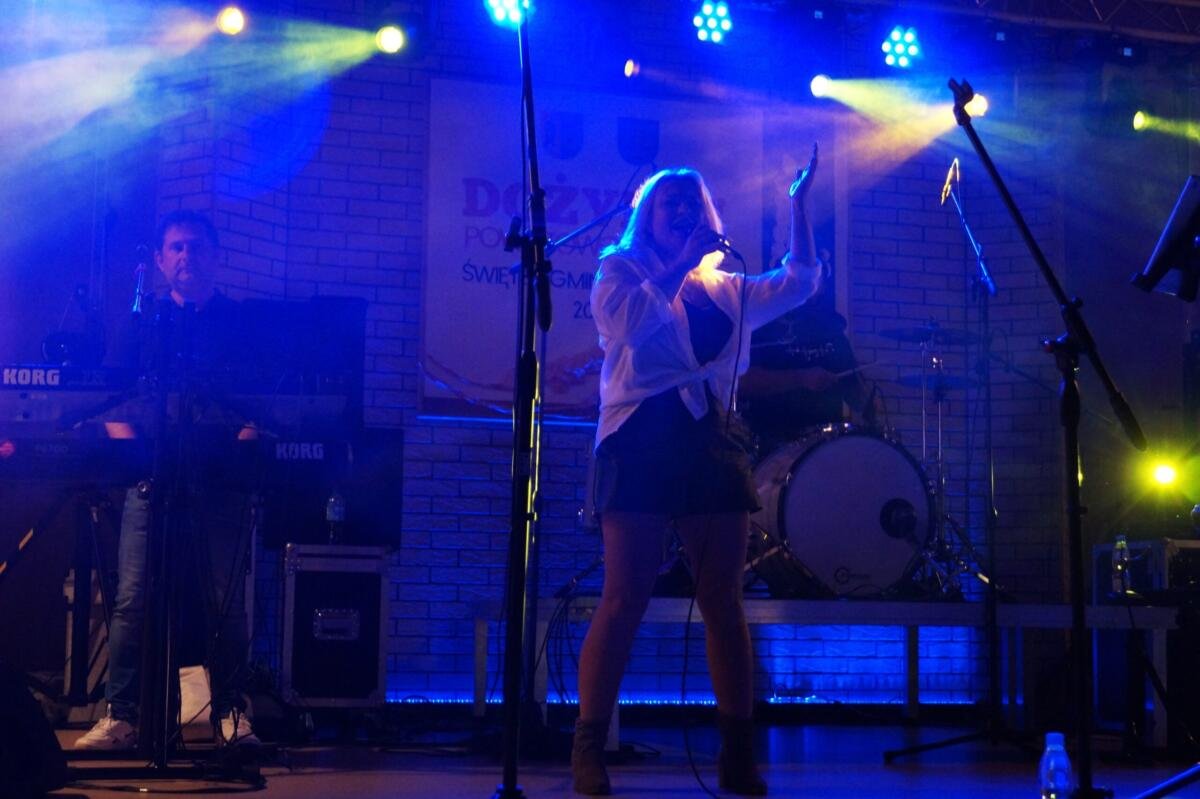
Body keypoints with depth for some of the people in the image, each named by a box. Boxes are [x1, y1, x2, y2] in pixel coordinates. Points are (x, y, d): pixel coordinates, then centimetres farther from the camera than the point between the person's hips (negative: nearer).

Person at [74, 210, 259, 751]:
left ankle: (229, 714, 9)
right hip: (151, 479, 1)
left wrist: (244, 443, -13)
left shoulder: (244, 323, 12)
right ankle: (120, 717, -4)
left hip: (221, 483, -1)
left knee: (227, 602, -1)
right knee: (132, 599, -7)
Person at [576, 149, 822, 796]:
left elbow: (799, 284, 15)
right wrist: (682, 262, -7)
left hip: (712, 446, 4)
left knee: (723, 603, 1)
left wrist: (799, 205, 12)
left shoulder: (726, 289, 20)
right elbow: (634, 323, -12)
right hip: (642, 444, -4)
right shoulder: (618, 272, 7)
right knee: (624, 601, -8)